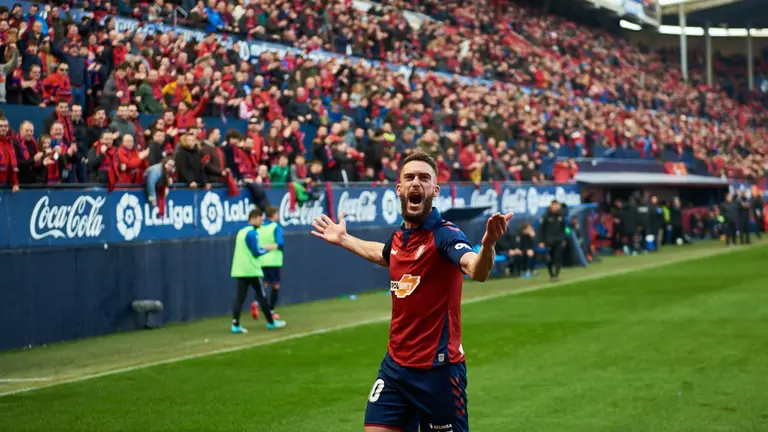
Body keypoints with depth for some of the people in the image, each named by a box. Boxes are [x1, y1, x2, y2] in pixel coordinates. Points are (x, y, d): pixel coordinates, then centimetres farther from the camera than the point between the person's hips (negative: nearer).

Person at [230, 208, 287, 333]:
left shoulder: (241, 232, 14)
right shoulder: (252, 233, -12)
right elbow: (256, 252, -14)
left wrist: (263, 248, 19)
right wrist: (269, 248, -1)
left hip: (239, 270, 7)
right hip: (252, 270, -7)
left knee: (240, 297, 2)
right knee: (261, 296, 4)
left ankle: (235, 325, -8)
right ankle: (271, 322, 14)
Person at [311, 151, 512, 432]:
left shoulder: (445, 235, -16)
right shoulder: (399, 237, 5)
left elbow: (477, 271, -38)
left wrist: (487, 245, -58)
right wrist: (343, 239, 42)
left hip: (438, 368, -6)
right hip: (395, 366, 6)